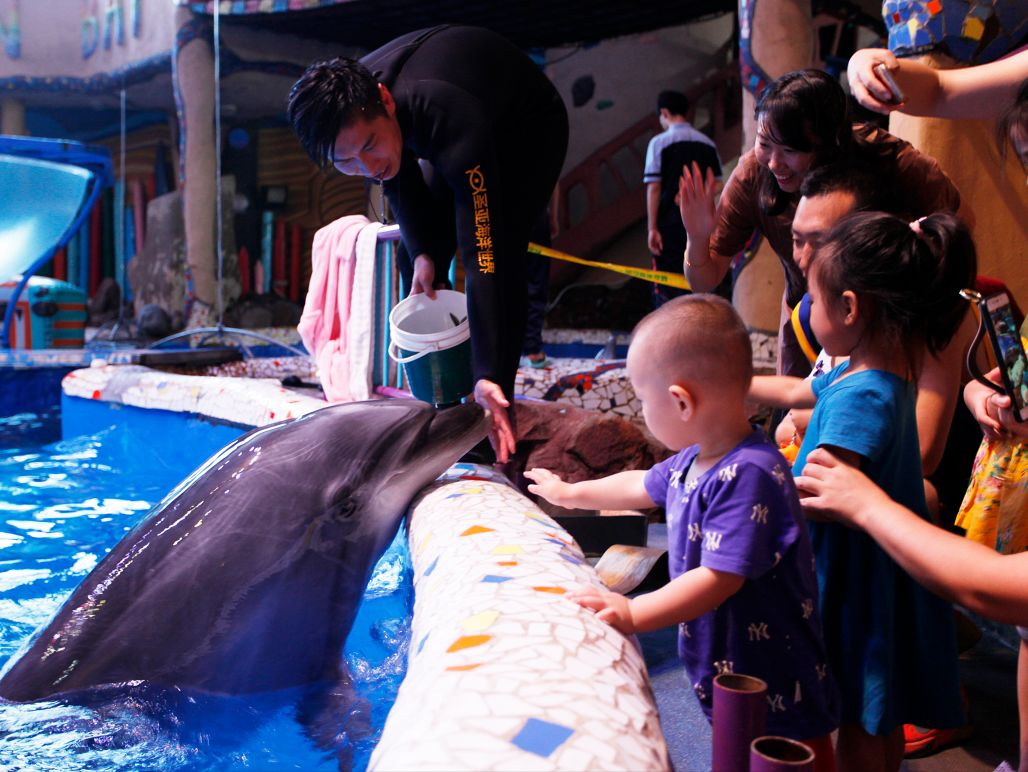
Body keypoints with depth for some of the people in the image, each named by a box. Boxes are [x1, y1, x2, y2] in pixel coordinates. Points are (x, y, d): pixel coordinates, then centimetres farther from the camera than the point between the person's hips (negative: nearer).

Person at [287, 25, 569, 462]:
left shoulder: (451, 124, -47)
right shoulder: (351, 106, -26)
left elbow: (482, 260, -50)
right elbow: (401, 181, -6)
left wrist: (487, 376, -54)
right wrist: (422, 251, -22)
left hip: (529, 130, -6)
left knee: (500, 258, -23)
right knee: (423, 266, -1)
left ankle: (499, 406, -12)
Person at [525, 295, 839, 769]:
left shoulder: (748, 476, -29)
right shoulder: (693, 460, 1)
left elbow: (719, 578, -32)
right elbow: (640, 486, 21)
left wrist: (634, 614, -35)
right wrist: (569, 493, 33)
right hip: (724, 673, 9)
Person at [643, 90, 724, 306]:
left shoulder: (659, 143, -6)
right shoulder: (708, 144, 7)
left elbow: (653, 188, -10)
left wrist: (652, 228, -8)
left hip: (669, 224, -4)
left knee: (667, 288, 1)